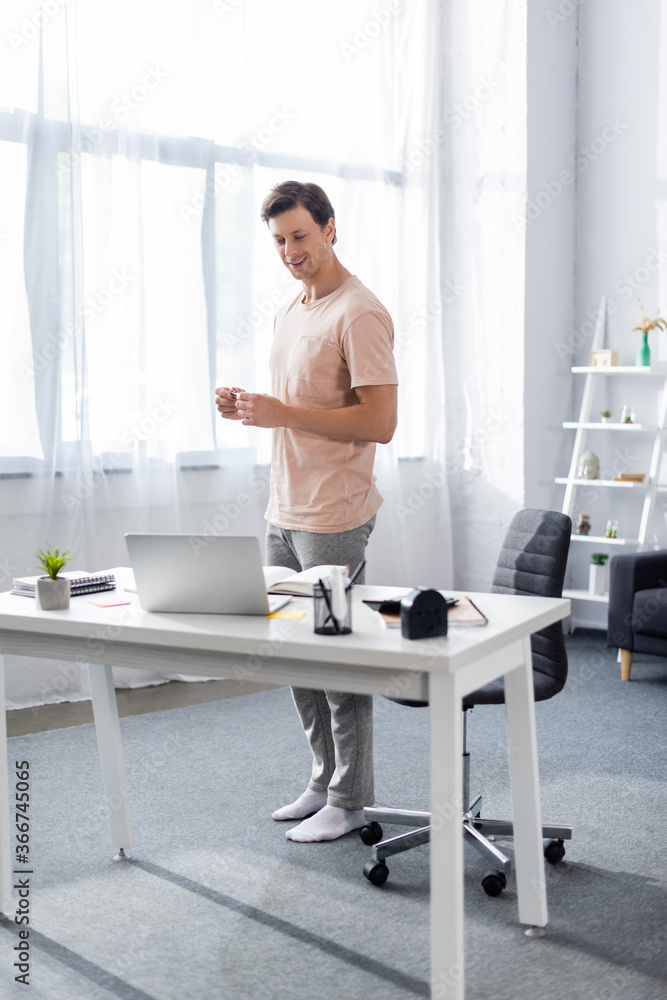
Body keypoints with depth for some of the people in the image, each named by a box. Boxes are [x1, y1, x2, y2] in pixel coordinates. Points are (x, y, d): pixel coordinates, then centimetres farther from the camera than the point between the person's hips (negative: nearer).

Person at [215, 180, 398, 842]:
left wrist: (283, 413, -22)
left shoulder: (359, 314, -13)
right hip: (283, 510, 9)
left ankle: (351, 801, 12)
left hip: (333, 517, -9)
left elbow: (379, 422, -20)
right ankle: (325, 781, 28)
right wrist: (249, 408, 3)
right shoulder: (289, 313, 15)